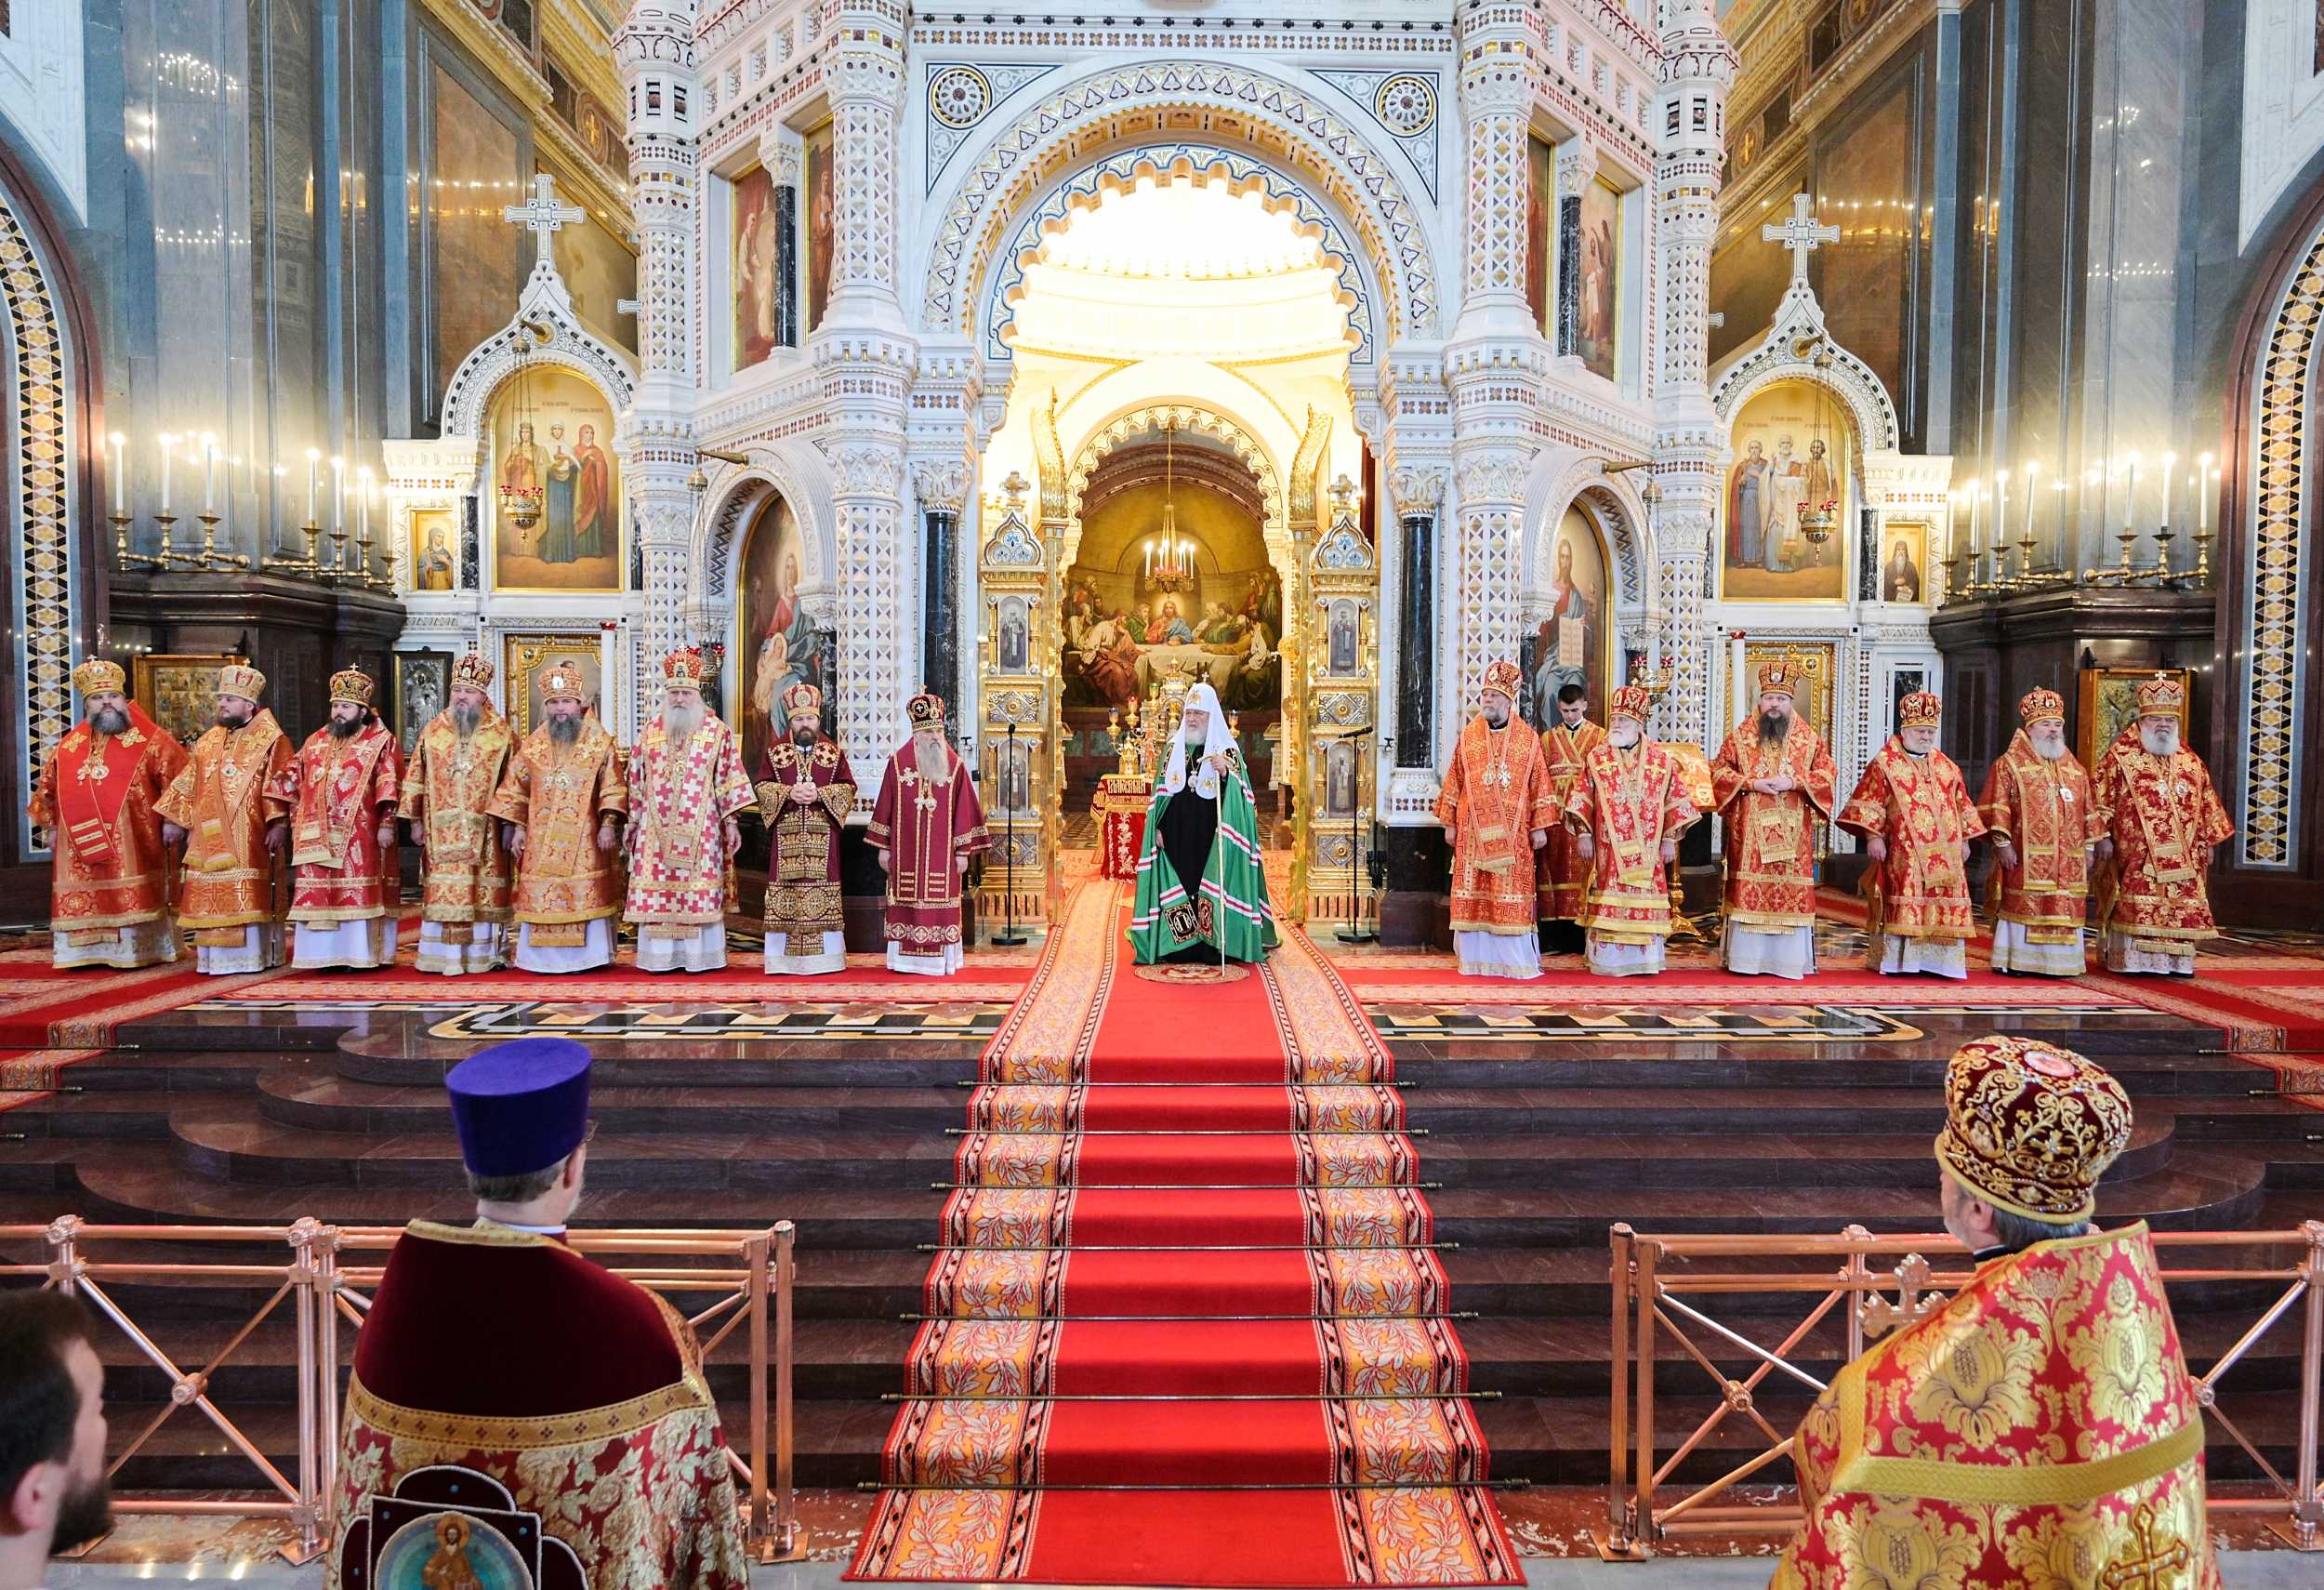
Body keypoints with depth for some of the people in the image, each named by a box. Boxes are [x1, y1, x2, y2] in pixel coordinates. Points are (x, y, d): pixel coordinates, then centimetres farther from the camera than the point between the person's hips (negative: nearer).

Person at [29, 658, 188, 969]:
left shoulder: (151, 741, -2)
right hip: (81, 844, 5)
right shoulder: (68, 747, 12)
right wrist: (49, 824, 18)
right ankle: (90, 952, 11)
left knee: (133, 895, -5)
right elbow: (49, 786, 22)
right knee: (83, 898, 5)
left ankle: (138, 950, 2)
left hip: (132, 842, -5)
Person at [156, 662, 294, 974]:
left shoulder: (270, 740, -4)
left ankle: (248, 956, 0)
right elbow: (187, 782, 18)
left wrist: (279, 824, -19)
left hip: (247, 837, -6)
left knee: (245, 897, -6)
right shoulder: (209, 740, 15)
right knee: (208, 897, 7)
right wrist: (173, 819, 14)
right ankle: (213, 957, 14)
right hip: (209, 837, 6)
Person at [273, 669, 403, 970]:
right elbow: (294, 783, 19)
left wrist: (387, 824, -14)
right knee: (319, 892, 5)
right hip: (318, 836, 5)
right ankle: (326, 952, 11)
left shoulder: (380, 742, -1)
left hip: (359, 836, -5)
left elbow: (390, 786, -8)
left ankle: (363, 954, 1)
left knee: (359, 891, -4)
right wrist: (296, 823, 12)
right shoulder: (315, 742, 15)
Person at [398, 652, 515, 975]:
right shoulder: (433, 730, 8)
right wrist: (416, 821, 5)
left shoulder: (501, 734, 2)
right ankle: (445, 956, 6)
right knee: (444, 891, 1)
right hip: (442, 830, 2)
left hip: (484, 830, -2)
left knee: (484, 890, 1)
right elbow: (416, 777, 9)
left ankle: (487, 952, 10)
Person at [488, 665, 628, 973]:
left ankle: (587, 955, 6)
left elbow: (613, 787, -2)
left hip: (584, 838, -3)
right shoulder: (532, 745, 9)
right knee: (540, 897, 2)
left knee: (586, 895, -3)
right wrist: (516, 827, 5)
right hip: (541, 840, 3)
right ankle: (543, 957, 10)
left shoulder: (600, 742, 1)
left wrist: (609, 824, -10)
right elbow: (514, 788, 12)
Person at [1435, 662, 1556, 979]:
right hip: (1473, 830, 2)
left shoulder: (1529, 739, 3)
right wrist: (1449, 823, 5)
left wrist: (1539, 827, -2)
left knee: (1513, 896, -1)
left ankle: (1516, 959, 7)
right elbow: (1454, 781, 8)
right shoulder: (1468, 736, 7)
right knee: (1473, 894, 2)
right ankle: (1477, 957, 8)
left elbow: (1539, 785, 2)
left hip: (1512, 832, -1)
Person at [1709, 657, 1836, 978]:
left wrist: (1794, 782, -11)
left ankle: (1789, 957, 9)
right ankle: (1746, 956, 5)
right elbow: (1719, 769, 4)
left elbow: (1826, 772, 5)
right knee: (1749, 889, -2)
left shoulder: (1808, 737, 6)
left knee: (1792, 888, 1)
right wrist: (1750, 784, -11)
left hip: (1792, 831, 1)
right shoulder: (1741, 735, 4)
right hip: (1749, 831, -1)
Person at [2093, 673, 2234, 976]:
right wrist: (2103, 836, -10)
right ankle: (2132, 960, -2)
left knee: (2182, 907, 2)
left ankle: (2176, 961, 8)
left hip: (2182, 856, 5)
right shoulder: (2120, 757, -1)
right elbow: (2100, 797, -4)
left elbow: (2207, 804, 18)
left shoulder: (2191, 763, 13)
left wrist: (2207, 841, 14)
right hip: (2135, 852, -4)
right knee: (2136, 905, -6)